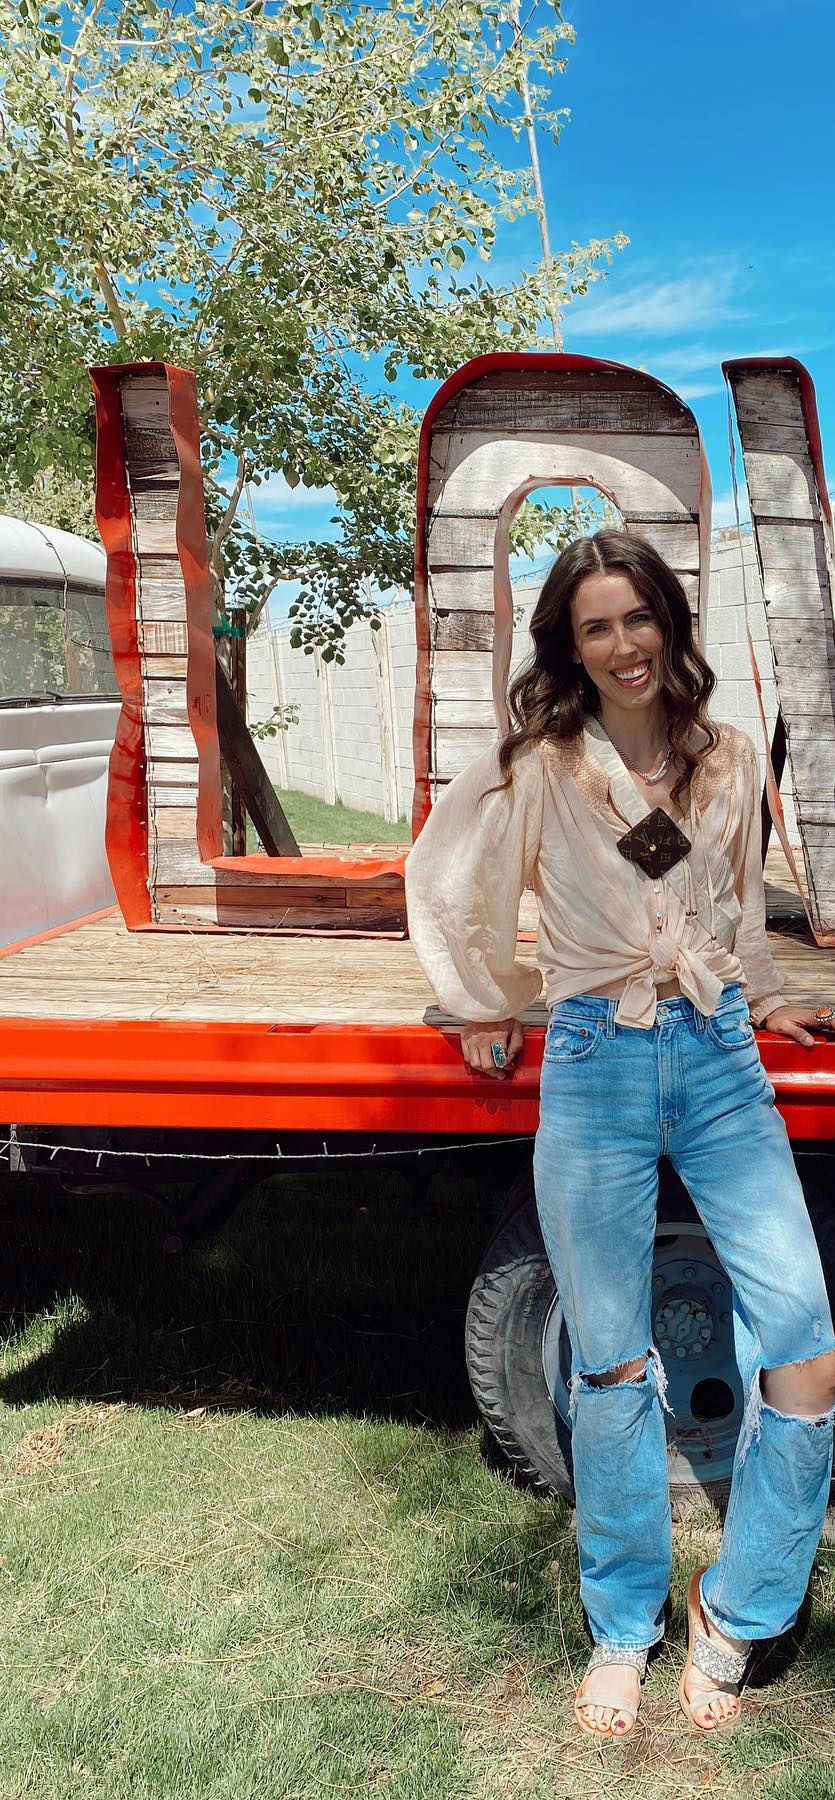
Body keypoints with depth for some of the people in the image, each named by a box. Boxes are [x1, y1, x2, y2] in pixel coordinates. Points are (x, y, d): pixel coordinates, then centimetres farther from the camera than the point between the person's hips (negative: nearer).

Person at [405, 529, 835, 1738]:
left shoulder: (728, 763, 7)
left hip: (719, 1059, 3)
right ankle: (622, 1627, 27)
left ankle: (733, 1616, 18)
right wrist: (486, 1004, 13)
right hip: (596, 1068, -2)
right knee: (612, 1367, 6)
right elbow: (440, 876, 9)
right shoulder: (538, 766, -3)